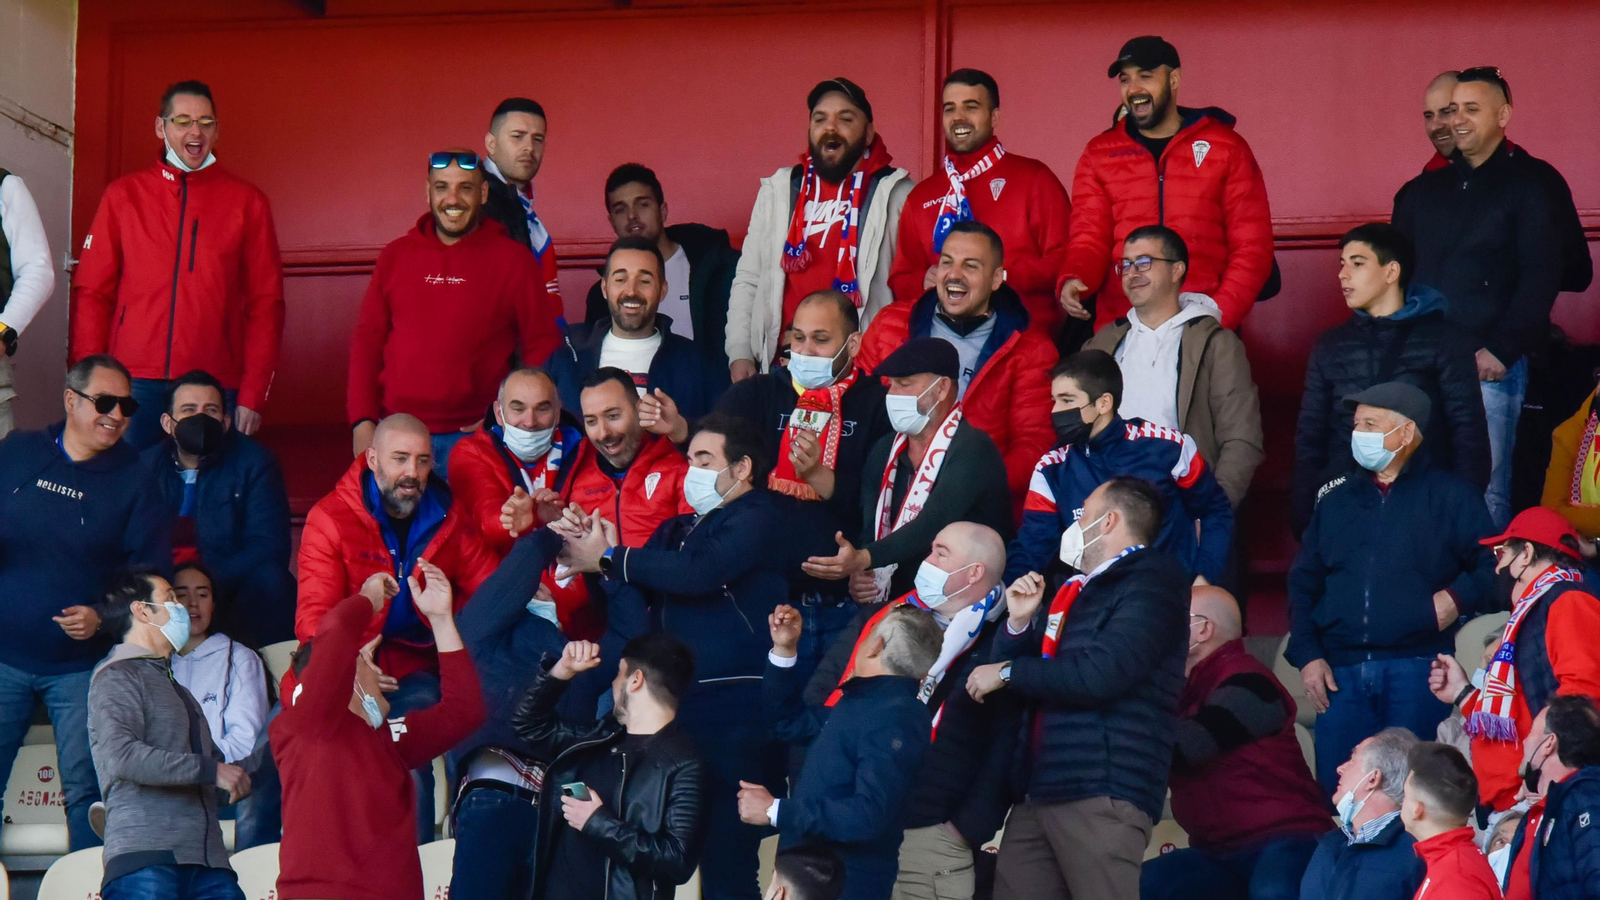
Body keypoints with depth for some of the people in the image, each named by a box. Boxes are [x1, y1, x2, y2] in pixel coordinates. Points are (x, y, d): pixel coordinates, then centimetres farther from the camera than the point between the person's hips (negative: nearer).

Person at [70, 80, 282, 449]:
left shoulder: (247, 201, 7)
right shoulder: (123, 195, 9)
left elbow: (265, 303, 5)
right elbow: (91, 291, 7)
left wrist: (254, 394, -3)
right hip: (134, 385, 0)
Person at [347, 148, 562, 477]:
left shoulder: (512, 261, 3)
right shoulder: (396, 255, 11)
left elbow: (542, 347, 3)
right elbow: (367, 339, 10)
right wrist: (362, 422, 0)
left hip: (470, 435, -2)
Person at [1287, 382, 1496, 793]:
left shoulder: (1451, 496, 7)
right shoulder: (1336, 499, 19)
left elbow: (1492, 566, 4)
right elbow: (1304, 584, 17)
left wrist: (1459, 597, -13)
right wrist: (1307, 654, 5)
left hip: (1417, 668, -3)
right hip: (1342, 671, 4)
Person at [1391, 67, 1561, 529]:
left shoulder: (1526, 190, 4)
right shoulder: (1419, 192, 17)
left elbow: (1541, 278, -4)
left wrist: (1501, 350, -13)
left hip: (1490, 368, -4)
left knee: (1486, 490, -5)